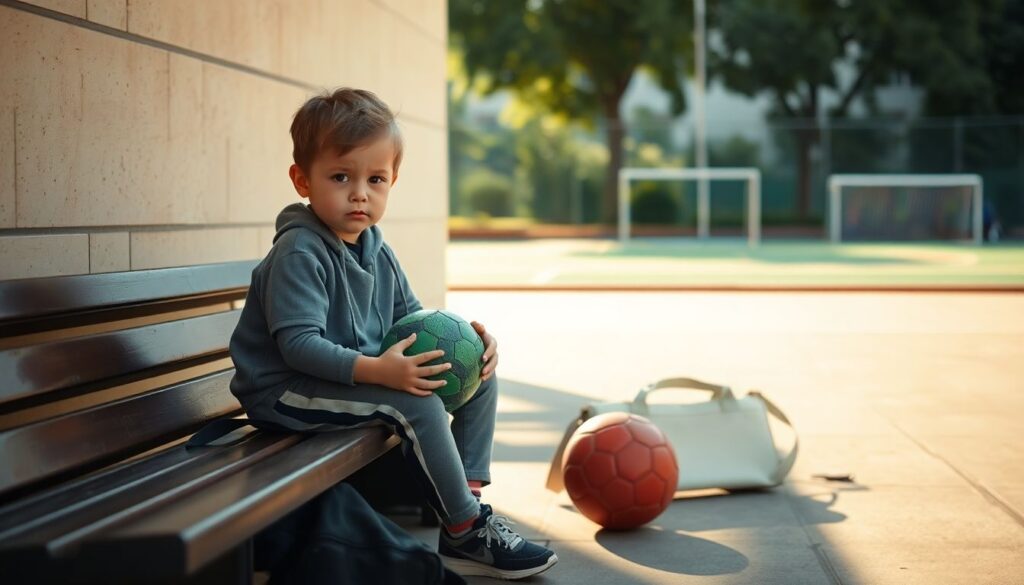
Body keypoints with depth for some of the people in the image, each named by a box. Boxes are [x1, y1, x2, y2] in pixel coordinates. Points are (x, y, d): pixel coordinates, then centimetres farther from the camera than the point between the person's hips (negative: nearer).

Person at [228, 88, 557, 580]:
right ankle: (466, 533, -15)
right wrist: (376, 370, -37)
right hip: (289, 391, -9)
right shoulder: (298, 255, -20)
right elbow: (299, 344, -28)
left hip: (364, 373, 10)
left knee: (480, 378, 5)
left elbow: (410, 316, 16)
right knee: (416, 403, -29)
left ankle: (467, 496, 1)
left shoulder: (377, 251, 9)